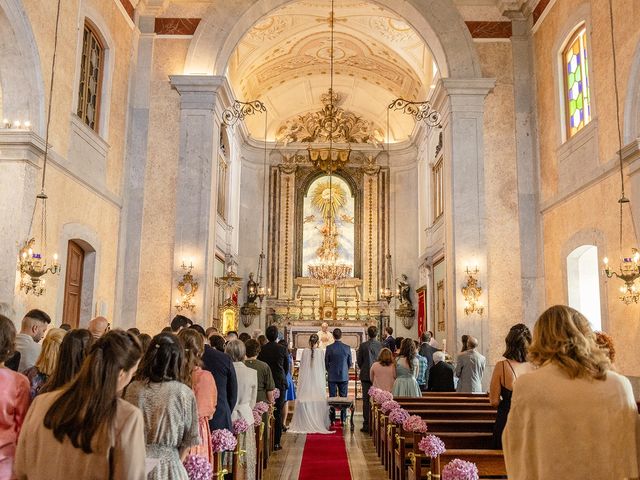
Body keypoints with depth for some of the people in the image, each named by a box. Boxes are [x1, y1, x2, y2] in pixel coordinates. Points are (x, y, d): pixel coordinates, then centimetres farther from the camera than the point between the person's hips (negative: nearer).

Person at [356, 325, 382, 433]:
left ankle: (366, 425, 3)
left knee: (366, 400, 3)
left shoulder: (363, 345, -8)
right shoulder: (381, 345, -5)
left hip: (366, 375, -1)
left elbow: (359, 361, 0)